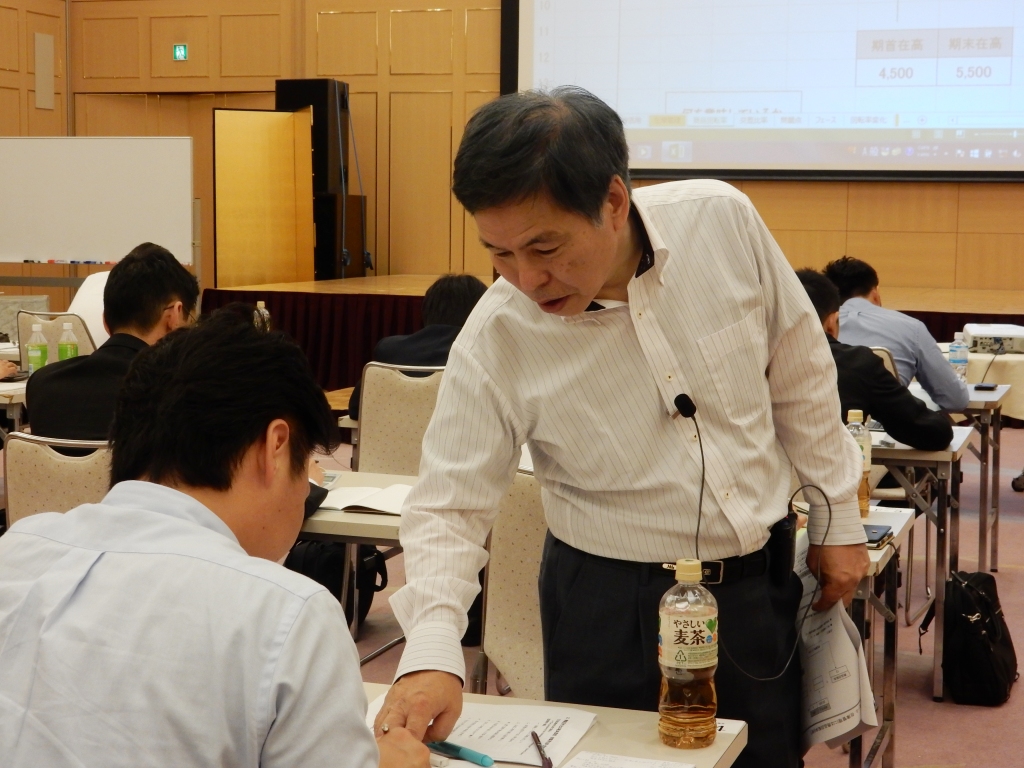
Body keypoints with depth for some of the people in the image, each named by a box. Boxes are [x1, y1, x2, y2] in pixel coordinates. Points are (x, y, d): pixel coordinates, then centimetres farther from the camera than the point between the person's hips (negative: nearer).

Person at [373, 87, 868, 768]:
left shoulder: (722, 221, -14)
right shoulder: (496, 341, -18)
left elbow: (799, 374, 0)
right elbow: (450, 508, -13)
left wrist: (839, 517, 6)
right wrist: (432, 654, -29)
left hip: (759, 584, 2)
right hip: (612, 606, -2)